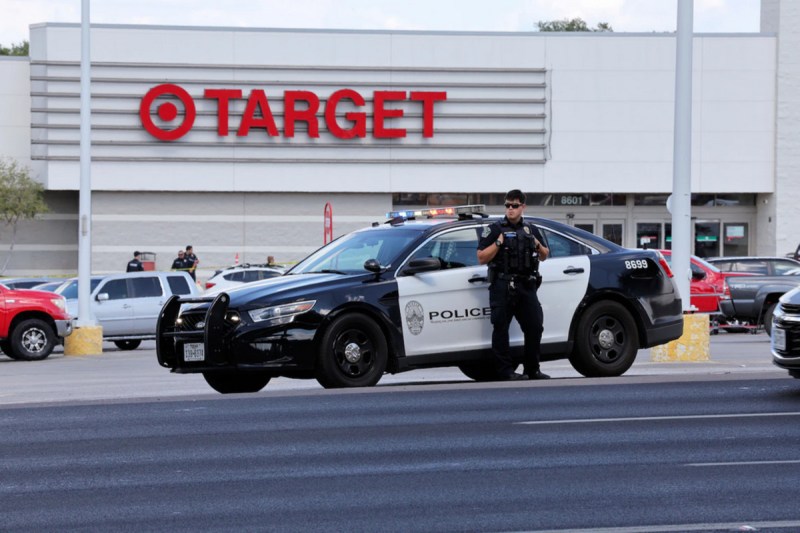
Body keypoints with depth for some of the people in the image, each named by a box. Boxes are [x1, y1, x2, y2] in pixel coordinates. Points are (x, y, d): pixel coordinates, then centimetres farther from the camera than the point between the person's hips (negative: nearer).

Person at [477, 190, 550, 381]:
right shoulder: (497, 229, 3)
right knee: (501, 328, -5)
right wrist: (498, 243, -13)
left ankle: (532, 370, 13)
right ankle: (505, 371, -2)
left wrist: (538, 246, 4)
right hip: (503, 286, -4)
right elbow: (481, 258, -1)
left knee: (535, 327, 3)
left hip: (527, 286, 4)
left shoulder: (531, 230, 17)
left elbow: (544, 256, 25)